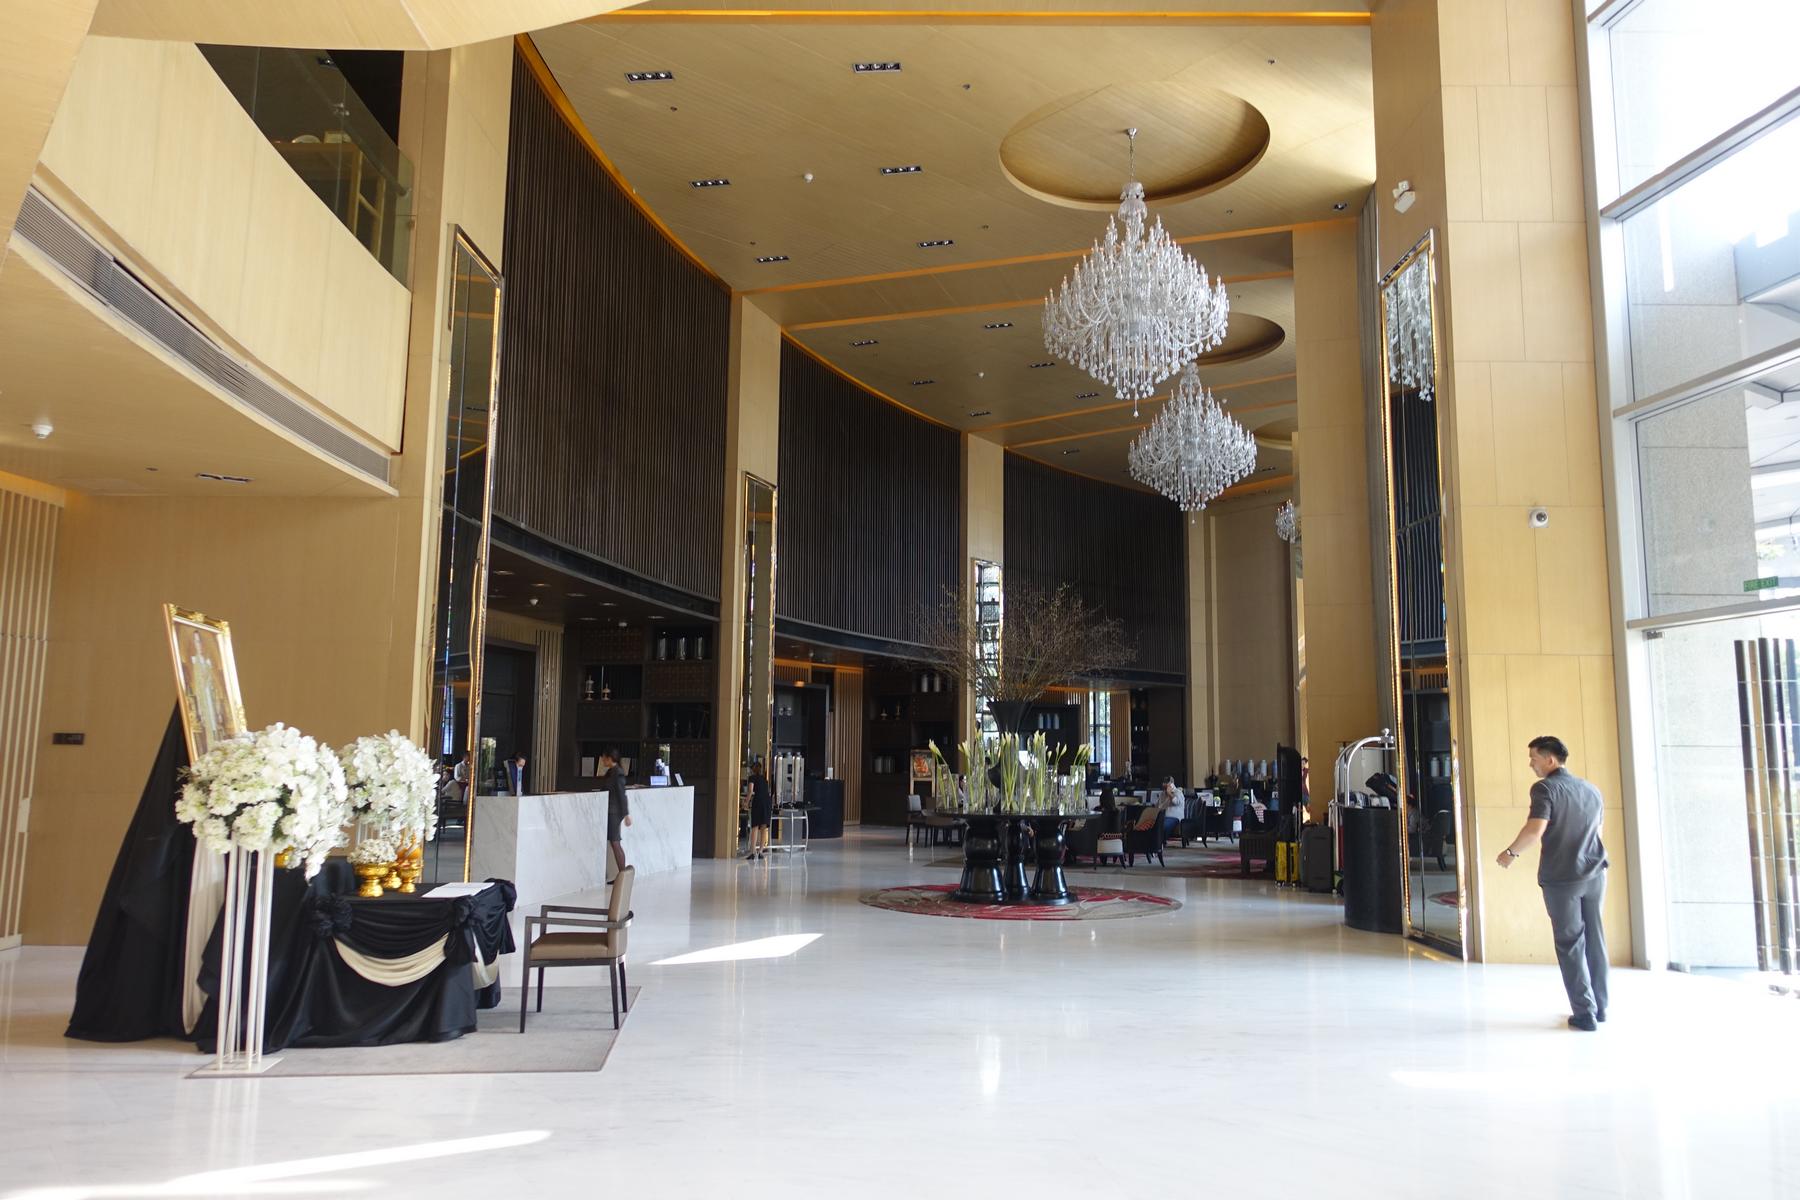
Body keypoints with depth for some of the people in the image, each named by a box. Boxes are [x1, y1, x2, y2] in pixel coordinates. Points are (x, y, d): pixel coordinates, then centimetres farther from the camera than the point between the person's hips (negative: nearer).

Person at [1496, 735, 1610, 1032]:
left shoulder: (1545, 788, -11)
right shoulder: (1591, 789, 10)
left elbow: (1534, 832, -22)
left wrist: (1510, 853, -7)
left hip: (1560, 878, -6)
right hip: (1594, 875, 6)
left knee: (1571, 945, 1)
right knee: (1595, 941, 13)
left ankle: (1585, 1013, 2)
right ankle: (1599, 1007, 21)